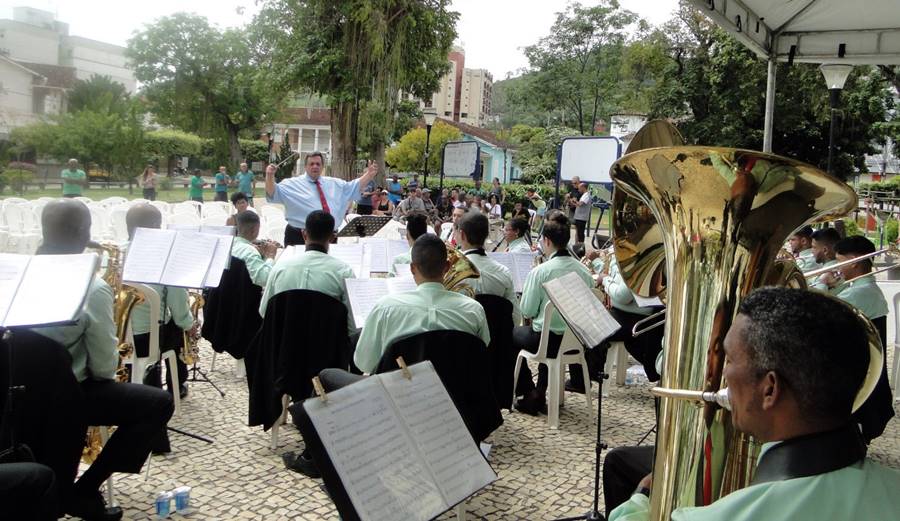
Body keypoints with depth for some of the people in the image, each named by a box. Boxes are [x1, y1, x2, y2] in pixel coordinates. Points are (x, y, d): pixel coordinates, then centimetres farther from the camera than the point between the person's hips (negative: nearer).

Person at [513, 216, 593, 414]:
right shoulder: (584, 270, -2)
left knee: (511, 334, 24)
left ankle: (528, 394, 23)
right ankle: (540, 394, 33)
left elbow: (527, 312, -12)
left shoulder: (540, 271, -18)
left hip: (546, 339, -5)